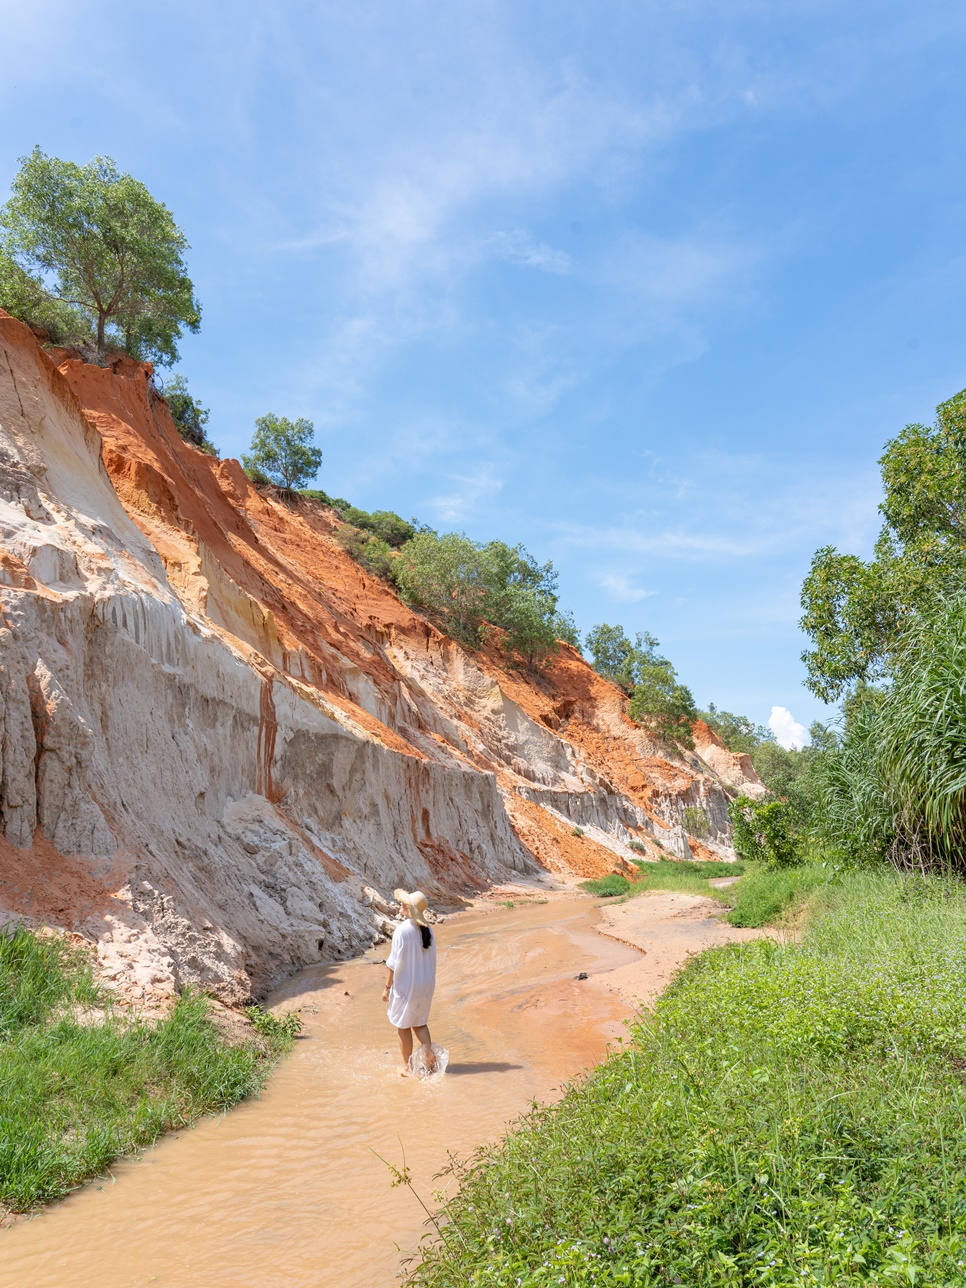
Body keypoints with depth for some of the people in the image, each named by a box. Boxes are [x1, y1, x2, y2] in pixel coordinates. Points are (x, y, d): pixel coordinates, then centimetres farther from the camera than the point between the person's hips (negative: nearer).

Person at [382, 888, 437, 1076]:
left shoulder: (402, 930, -21)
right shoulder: (427, 929, -2)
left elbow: (394, 963, -17)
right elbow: (432, 959, 6)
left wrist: (387, 987, -6)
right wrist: (428, 984, 17)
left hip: (405, 985, -5)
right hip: (426, 984, 6)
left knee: (403, 1025, 12)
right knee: (419, 1022, 22)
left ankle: (407, 1066, 21)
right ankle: (430, 1052, 6)